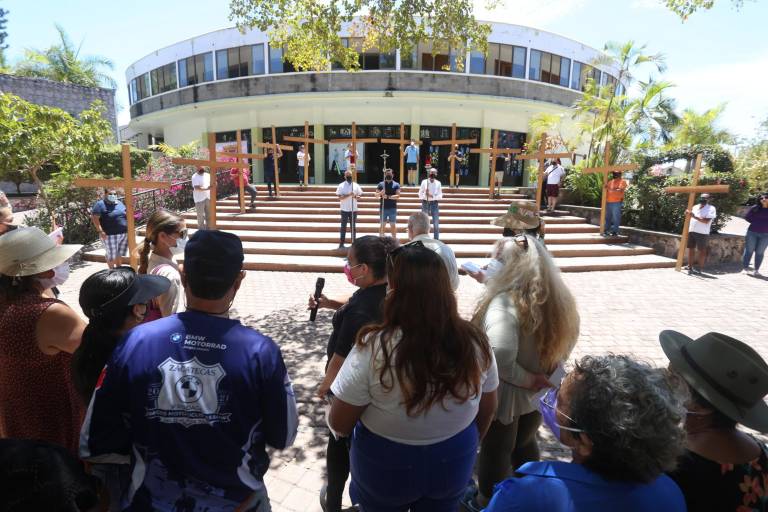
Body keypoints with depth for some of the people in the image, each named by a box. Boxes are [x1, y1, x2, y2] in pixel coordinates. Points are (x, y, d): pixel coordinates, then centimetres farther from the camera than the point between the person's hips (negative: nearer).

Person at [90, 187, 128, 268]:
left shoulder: (120, 203, 14)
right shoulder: (100, 204, -6)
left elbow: (126, 216, 21)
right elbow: (94, 218, -13)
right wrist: (100, 231, -19)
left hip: (124, 234, 6)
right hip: (110, 235, -5)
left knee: (120, 254, 15)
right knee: (111, 256, 3)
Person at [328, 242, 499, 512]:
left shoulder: (373, 349, -31)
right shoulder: (475, 342, -18)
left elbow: (339, 424, -18)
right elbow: (487, 410, -2)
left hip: (385, 468, -2)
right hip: (454, 463, 3)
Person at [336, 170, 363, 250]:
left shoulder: (356, 185, 6)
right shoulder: (341, 186, -3)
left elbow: (359, 196, 10)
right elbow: (340, 197, -11)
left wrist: (355, 196, -12)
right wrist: (348, 195, -22)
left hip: (354, 209, 3)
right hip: (345, 210, -2)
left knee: (353, 227, 8)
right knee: (343, 227, 2)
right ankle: (341, 244, 7)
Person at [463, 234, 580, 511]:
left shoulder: (505, 302, -33)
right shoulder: (559, 299, -9)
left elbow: (499, 354, -46)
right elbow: (568, 339, 5)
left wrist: (524, 378, -28)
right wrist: (545, 373, 6)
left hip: (505, 394, -6)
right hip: (538, 392, 7)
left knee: (496, 450, 19)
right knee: (525, 444, 31)